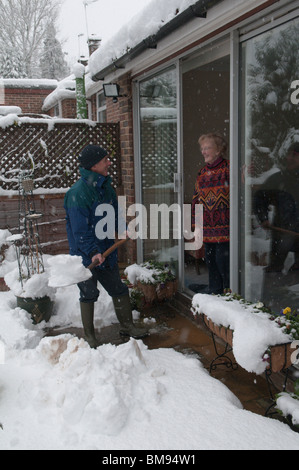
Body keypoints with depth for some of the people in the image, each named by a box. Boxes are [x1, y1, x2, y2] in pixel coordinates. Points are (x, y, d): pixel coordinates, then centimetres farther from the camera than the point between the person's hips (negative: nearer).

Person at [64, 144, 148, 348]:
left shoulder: (106, 186, 6)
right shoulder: (78, 193, -21)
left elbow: (114, 213, 19)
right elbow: (80, 229, -24)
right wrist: (92, 252, -30)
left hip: (107, 251, 7)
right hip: (85, 254, -7)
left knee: (119, 289, 15)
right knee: (89, 294, 5)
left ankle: (127, 326, 32)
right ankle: (89, 336, 22)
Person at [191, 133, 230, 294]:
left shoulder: (228, 169, -5)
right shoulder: (202, 173, 16)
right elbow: (196, 199, 19)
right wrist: (196, 222, 17)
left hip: (224, 225, -7)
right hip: (207, 227, 7)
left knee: (223, 259, -5)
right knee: (210, 258, 13)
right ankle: (215, 288, 27)